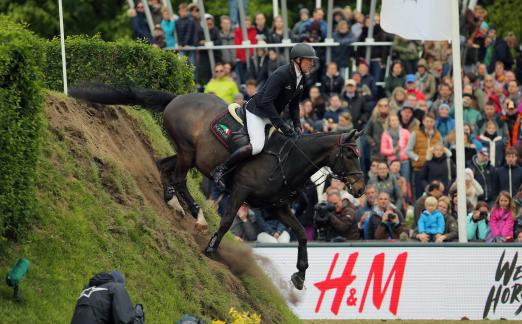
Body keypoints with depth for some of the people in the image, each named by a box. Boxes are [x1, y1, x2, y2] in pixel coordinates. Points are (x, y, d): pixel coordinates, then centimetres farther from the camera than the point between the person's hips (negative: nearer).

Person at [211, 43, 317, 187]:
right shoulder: (282, 74, -26)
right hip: (257, 111, -10)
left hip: (272, 114, 10)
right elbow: (266, 101, -29)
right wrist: (281, 125, -28)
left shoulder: (301, 78, 1)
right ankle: (220, 170, -19)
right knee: (257, 146, -27)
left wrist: (297, 125, -1)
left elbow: (294, 105, 13)